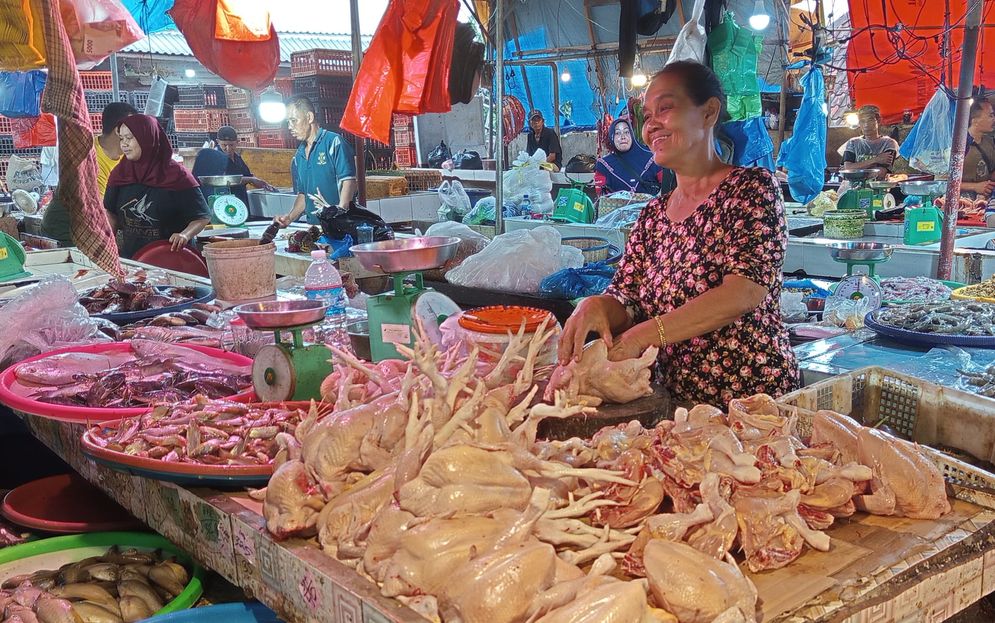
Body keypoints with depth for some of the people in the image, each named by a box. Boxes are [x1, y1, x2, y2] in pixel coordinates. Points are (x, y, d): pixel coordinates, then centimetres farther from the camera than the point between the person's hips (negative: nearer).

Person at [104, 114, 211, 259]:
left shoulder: (176, 175, -7)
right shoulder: (120, 173, 8)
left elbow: (203, 217, -6)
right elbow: (111, 212, 18)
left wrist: (185, 235, -24)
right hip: (129, 256, 4)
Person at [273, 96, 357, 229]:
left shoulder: (334, 142, -4)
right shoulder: (299, 156, 19)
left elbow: (348, 182, -13)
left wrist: (340, 212, -25)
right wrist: (290, 218, 9)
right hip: (313, 225, 6)